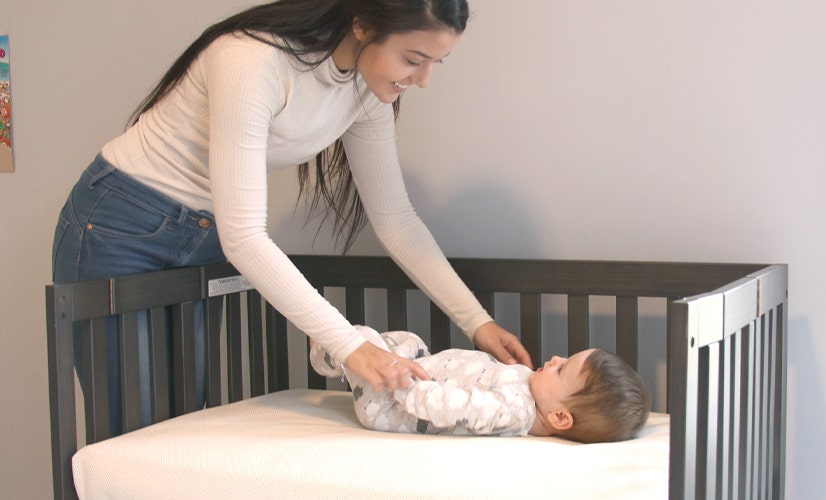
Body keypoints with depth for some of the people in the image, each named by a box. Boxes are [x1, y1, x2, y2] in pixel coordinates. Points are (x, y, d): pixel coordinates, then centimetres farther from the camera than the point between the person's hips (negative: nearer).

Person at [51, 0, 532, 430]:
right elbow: (242, 235, -33)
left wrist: (477, 320, -8)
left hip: (204, 242, 7)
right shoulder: (254, 61, -31)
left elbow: (395, 217, -2)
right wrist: (349, 345, -35)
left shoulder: (367, 89, -8)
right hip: (122, 230, -6)